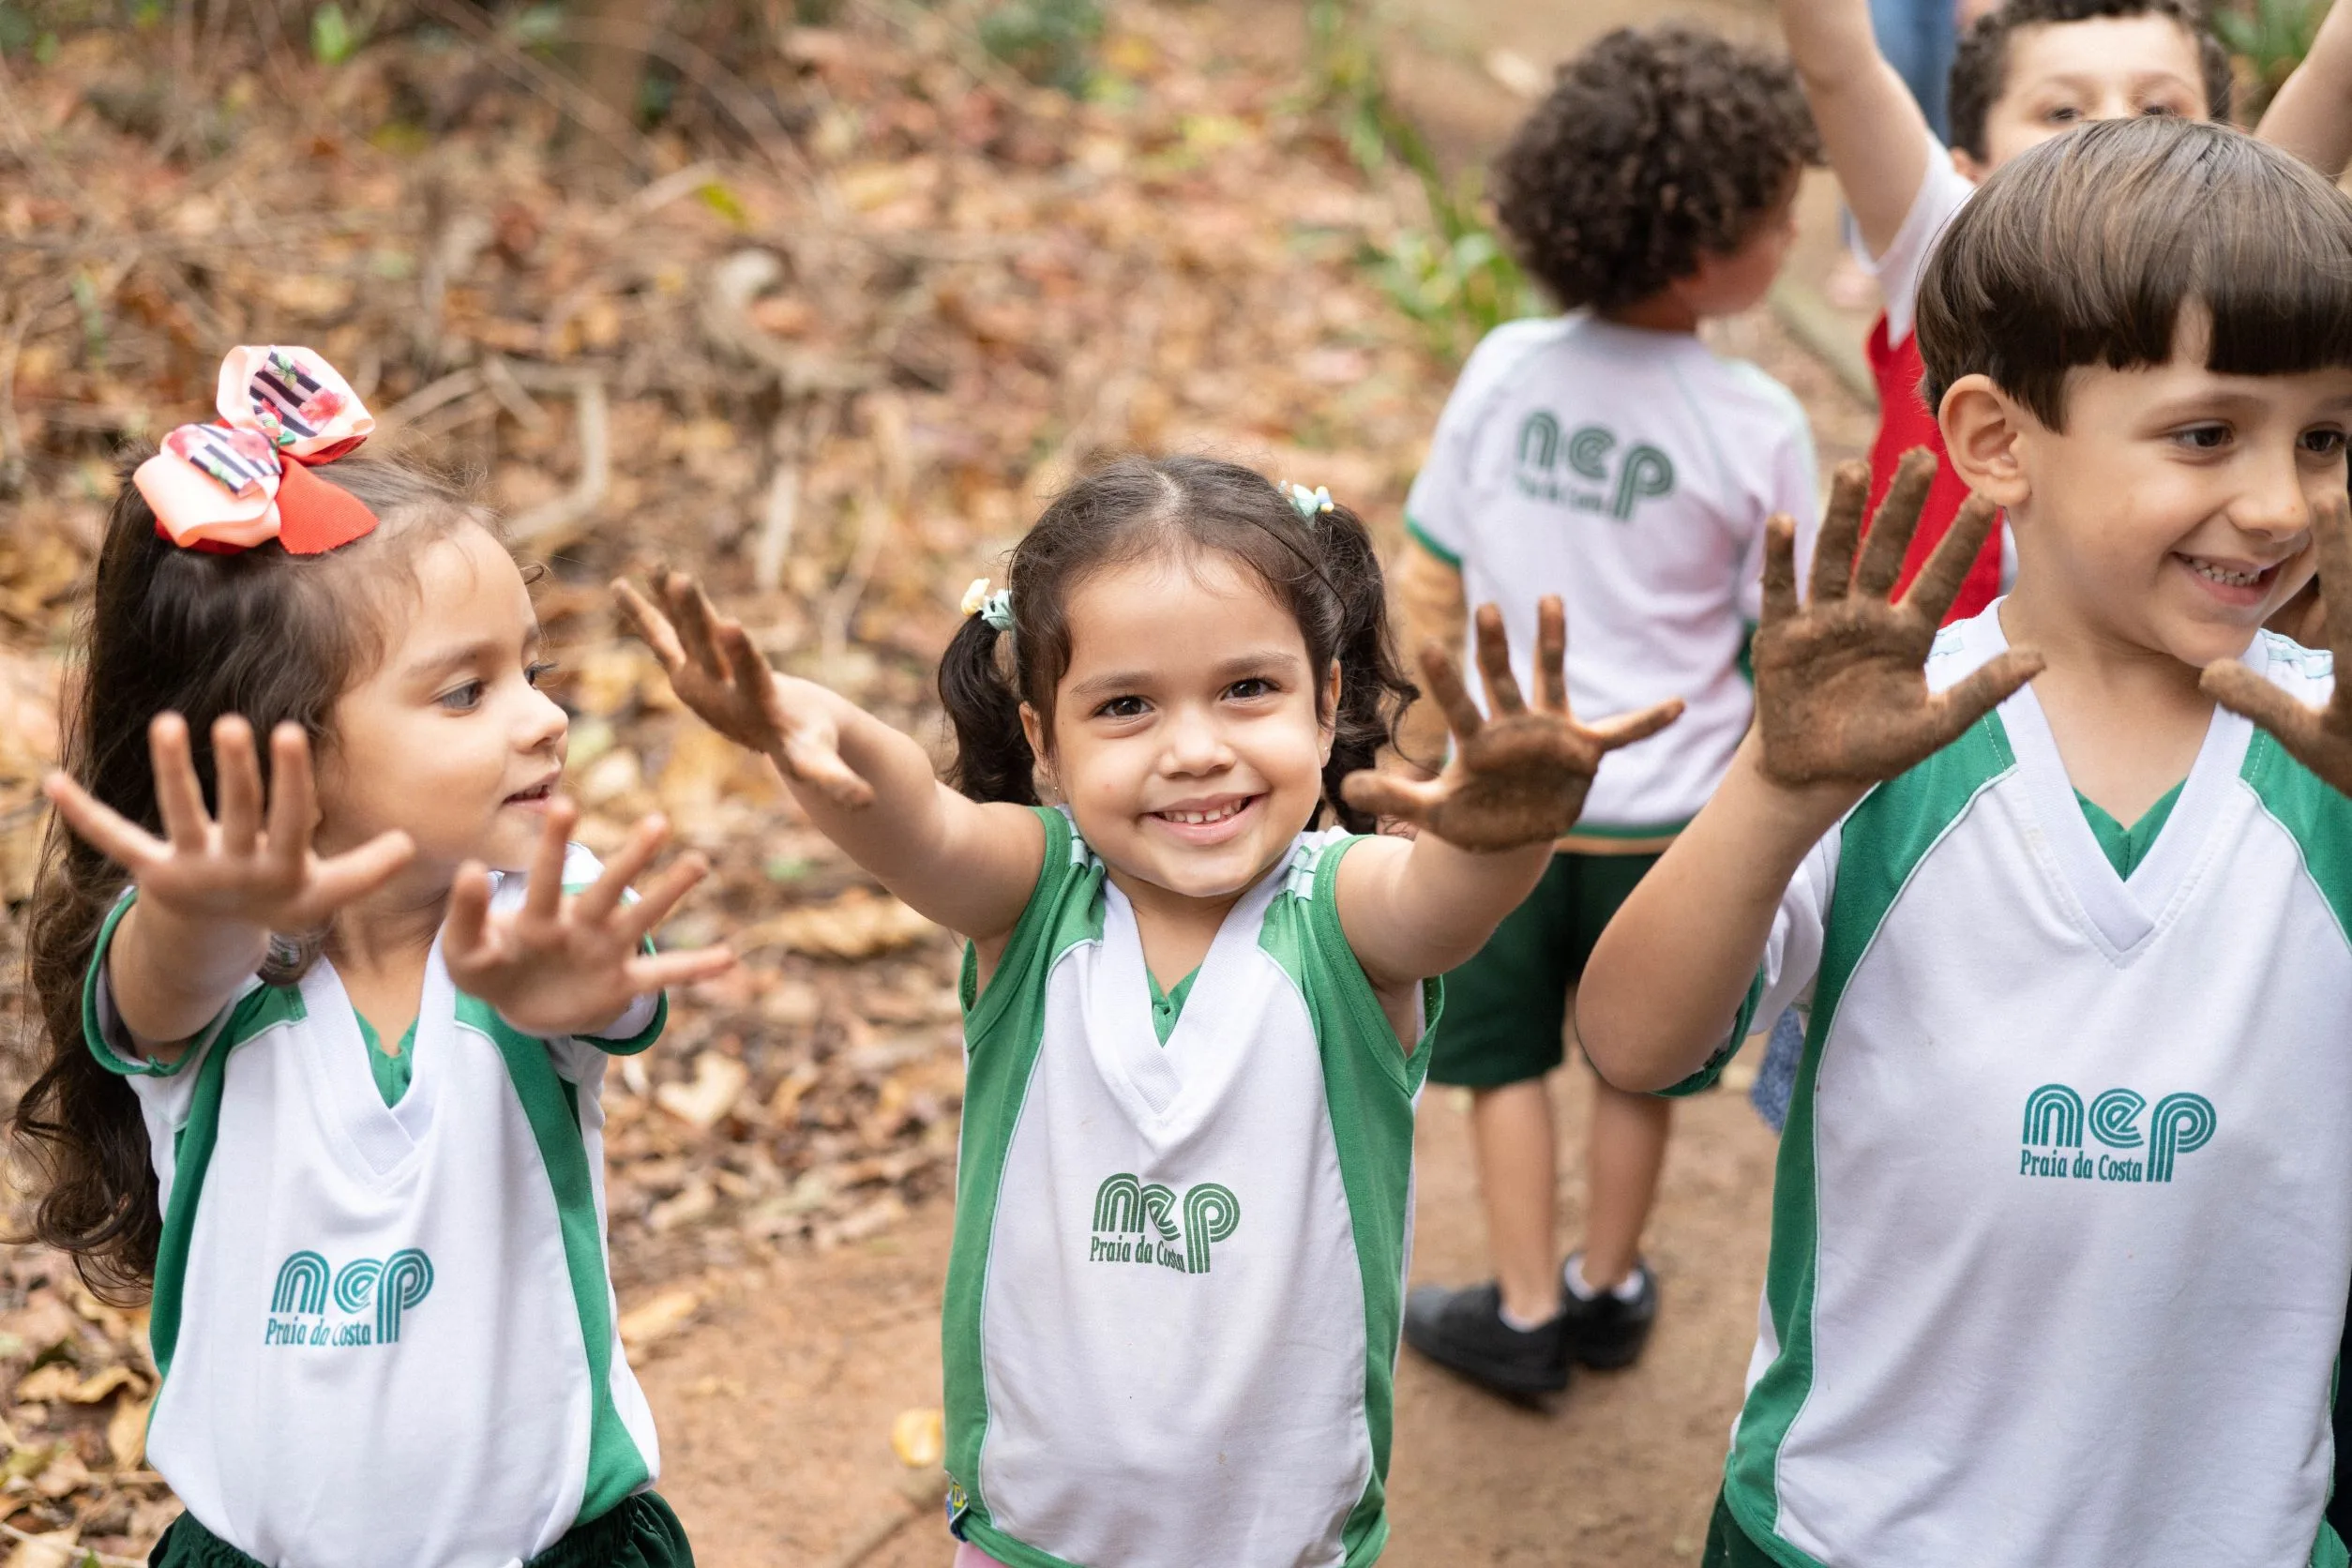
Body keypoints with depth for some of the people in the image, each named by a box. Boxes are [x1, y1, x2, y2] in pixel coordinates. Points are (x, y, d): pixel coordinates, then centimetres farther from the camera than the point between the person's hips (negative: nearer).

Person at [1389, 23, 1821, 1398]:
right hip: (1664, 807, -1)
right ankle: (1609, 1292, 37)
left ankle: (1525, 1314, 24)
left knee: (1506, 1050, 17)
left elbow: (1432, 588, -3)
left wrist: (1421, 752, 10)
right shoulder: (1759, 428, -16)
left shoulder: (1503, 372, -10)